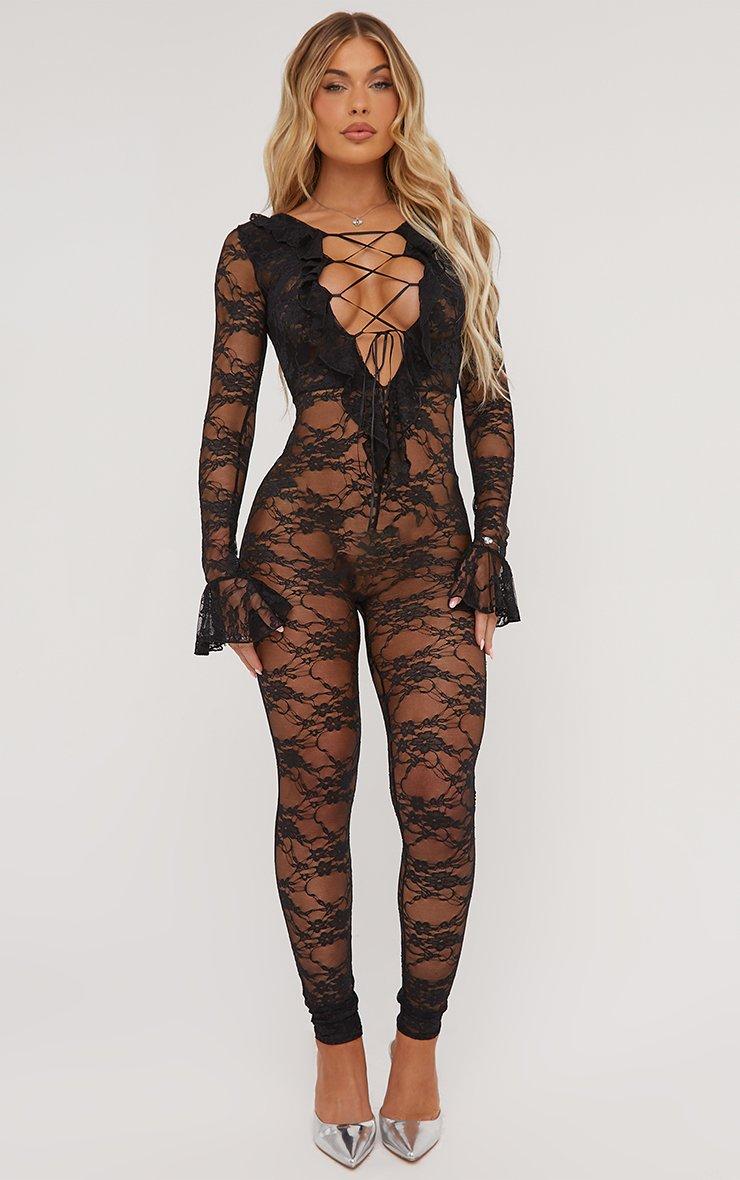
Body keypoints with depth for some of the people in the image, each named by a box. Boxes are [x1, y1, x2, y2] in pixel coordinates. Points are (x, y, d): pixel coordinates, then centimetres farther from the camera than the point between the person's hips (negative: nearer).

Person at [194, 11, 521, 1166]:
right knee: (314, 794, 4)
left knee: (440, 798, -3)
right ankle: (337, 1042, 22)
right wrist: (223, 577, -2)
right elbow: (227, 420, 4)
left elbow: (490, 405, 9)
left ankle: (420, 1041, 18)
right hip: (300, 543, -1)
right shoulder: (260, 247, 6)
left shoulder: (451, 237, 10)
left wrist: (490, 560, 1)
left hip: (429, 548, 1)